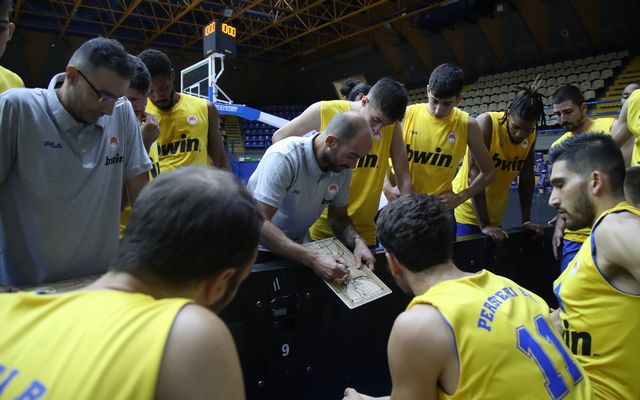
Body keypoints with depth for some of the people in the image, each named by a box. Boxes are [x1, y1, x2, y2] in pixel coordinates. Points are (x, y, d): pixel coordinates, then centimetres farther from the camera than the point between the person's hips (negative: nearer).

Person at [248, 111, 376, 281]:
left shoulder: (342, 167, -8)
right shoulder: (284, 158, -27)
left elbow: (338, 217, 3)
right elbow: (259, 224, -31)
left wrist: (358, 242, -16)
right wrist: (313, 259, -37)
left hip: (295, 247, 4)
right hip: (258, 246, -4)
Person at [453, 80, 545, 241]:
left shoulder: (531, 135, -2)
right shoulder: (486, 123, -19)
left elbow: (527, 179, 6)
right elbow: (474, 174, -23)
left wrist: (526, 220, 3)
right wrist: (484, 225, -23)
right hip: (466, 212, -5)